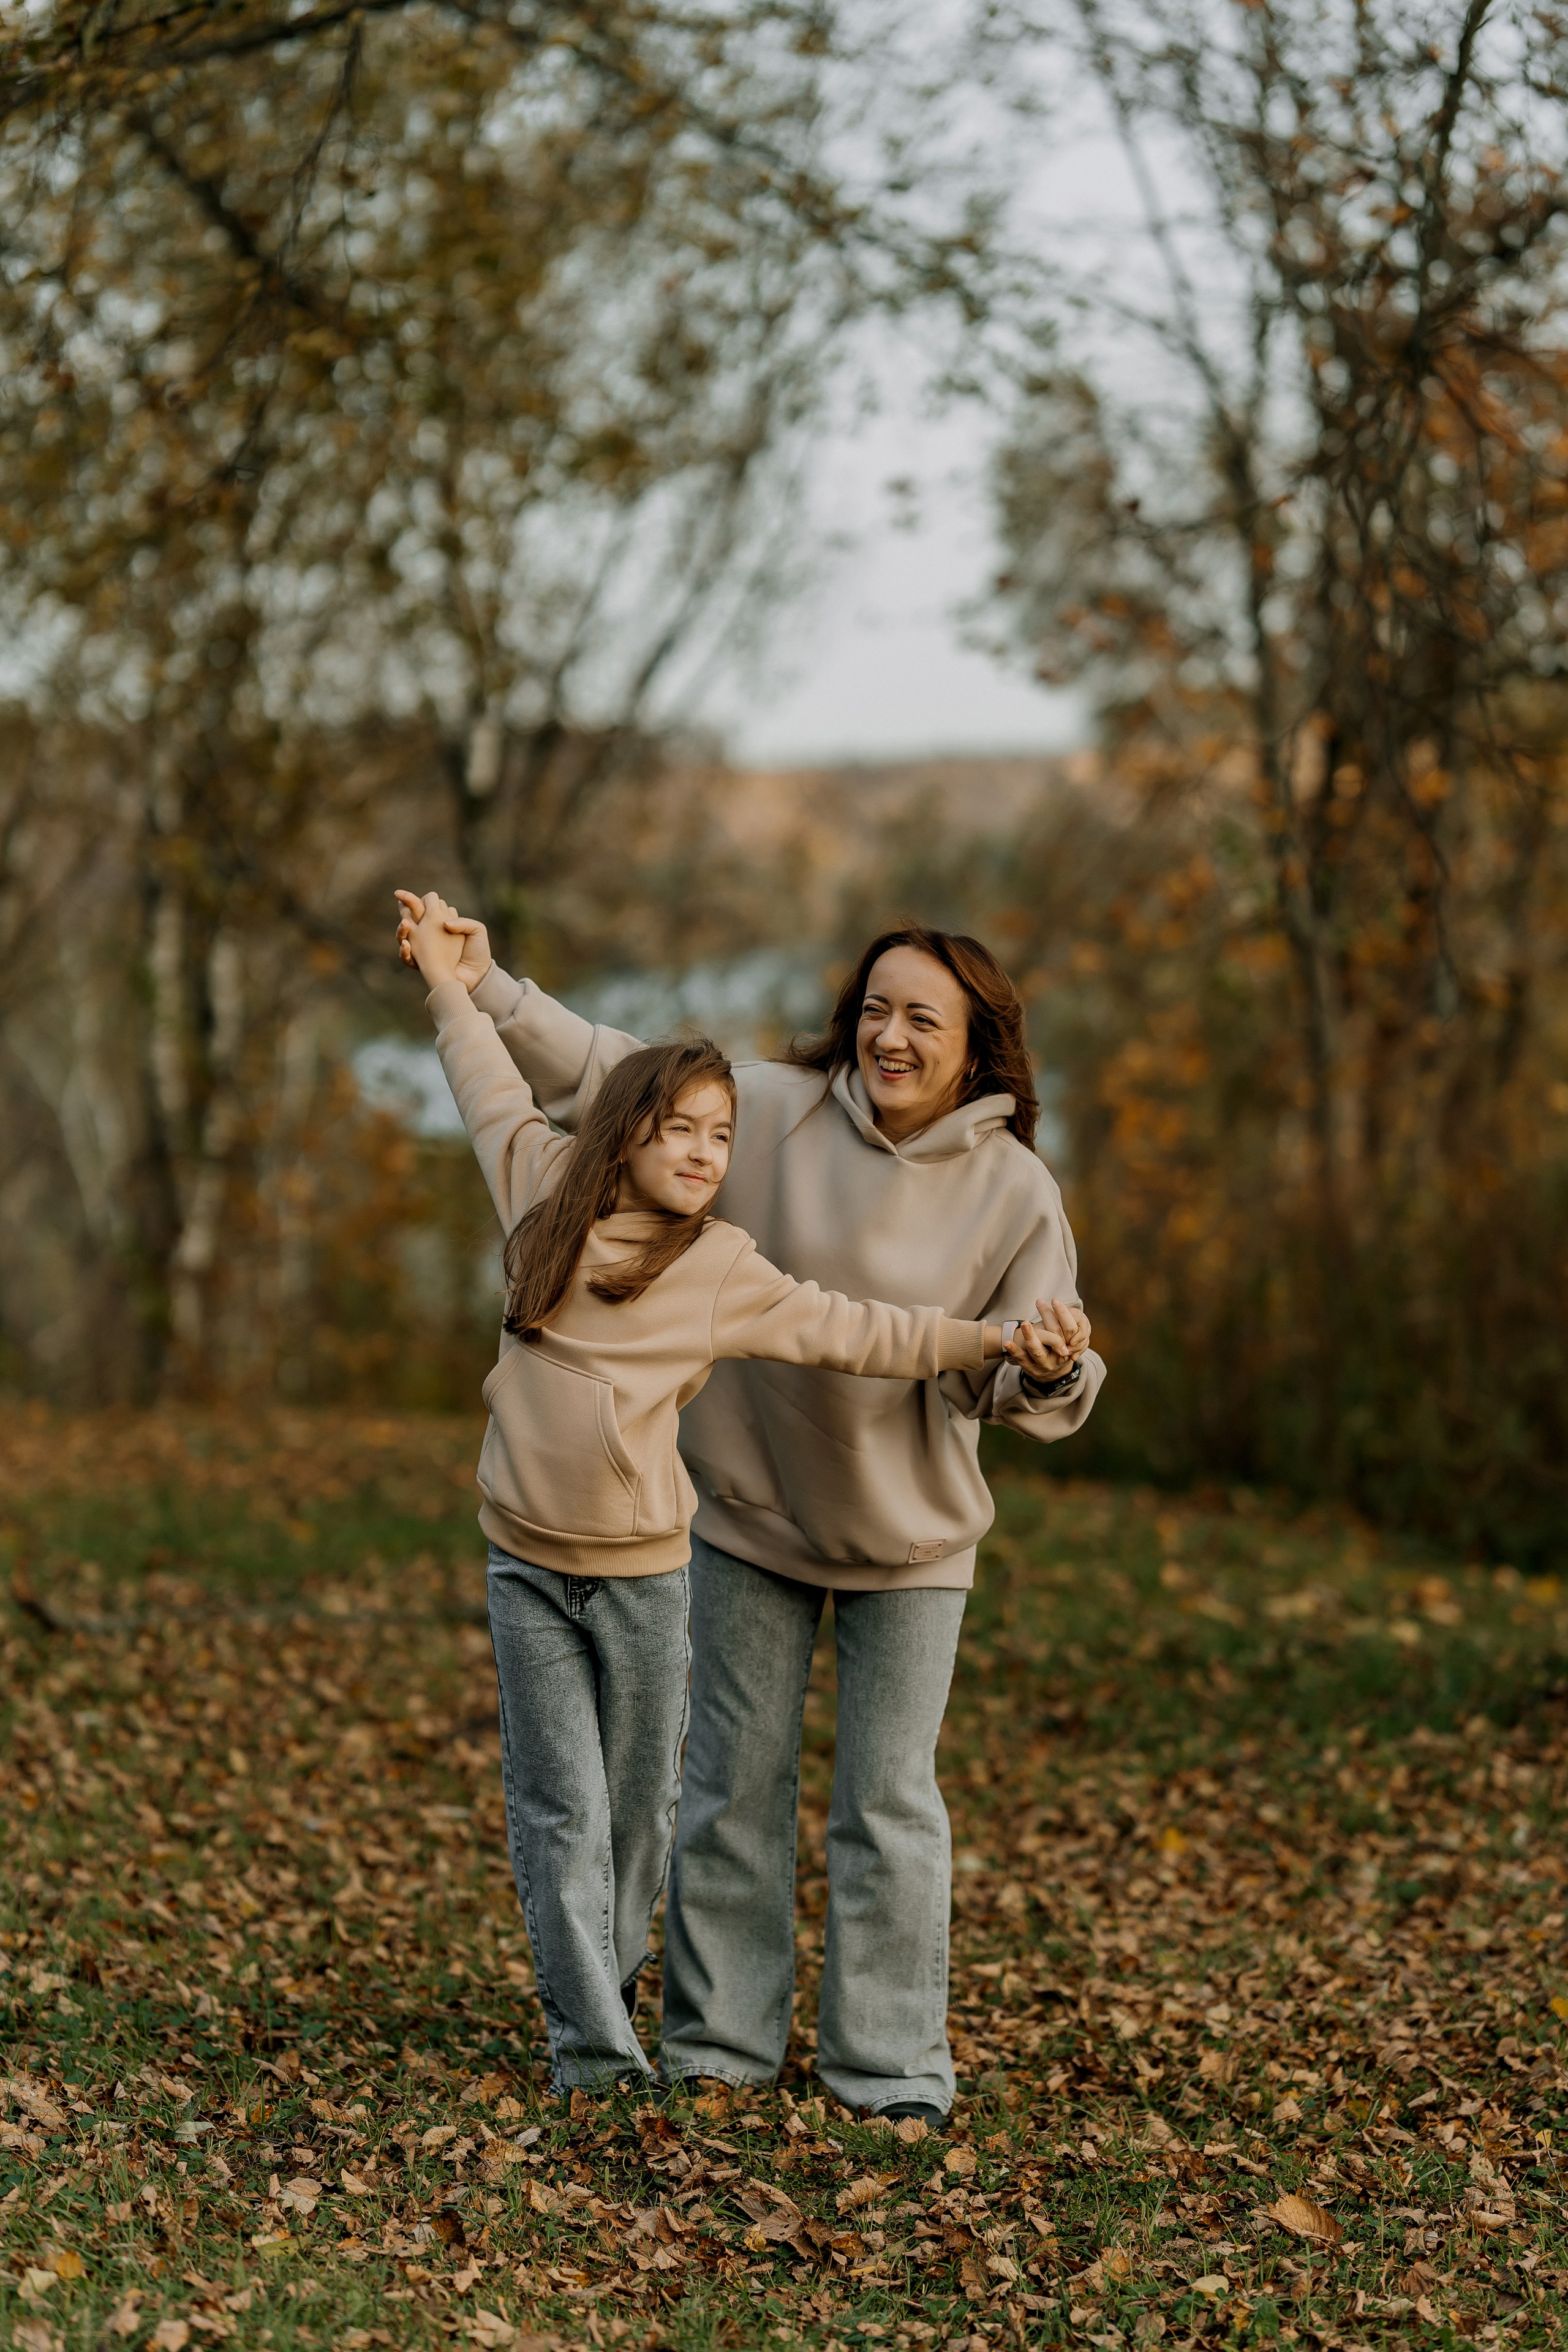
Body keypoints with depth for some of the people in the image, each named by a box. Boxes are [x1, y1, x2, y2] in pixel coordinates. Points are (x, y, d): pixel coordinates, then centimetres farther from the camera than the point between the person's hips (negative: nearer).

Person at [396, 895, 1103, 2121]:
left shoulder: (1013, 1188, -10)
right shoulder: (774, 1111, -9)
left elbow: (1012, 1382, -11)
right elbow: (614, 1075, -6)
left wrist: (1052, 1371, -34)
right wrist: (488, 987, -15)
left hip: (909, 1535, -1)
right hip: (749, 1510, 2)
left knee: (889, 1803, 4)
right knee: (734, 1782, 11)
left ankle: (891, 2067, 16)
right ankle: (720, 2040, 24)